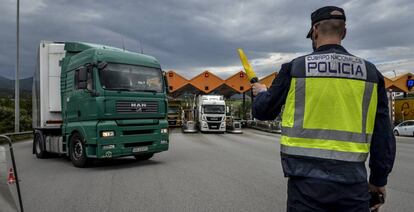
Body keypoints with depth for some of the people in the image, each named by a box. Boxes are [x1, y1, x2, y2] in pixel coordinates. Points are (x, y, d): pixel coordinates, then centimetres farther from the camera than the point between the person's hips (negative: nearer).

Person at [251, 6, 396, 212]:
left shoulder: (294, 68, -4)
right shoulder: (370, 72, 3)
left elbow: (263, 112, 5)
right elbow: (383, 135, 5)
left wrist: (261, 92, 27)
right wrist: (379, 179, 16)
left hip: (306, 179, -1)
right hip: (352, 182, 2)